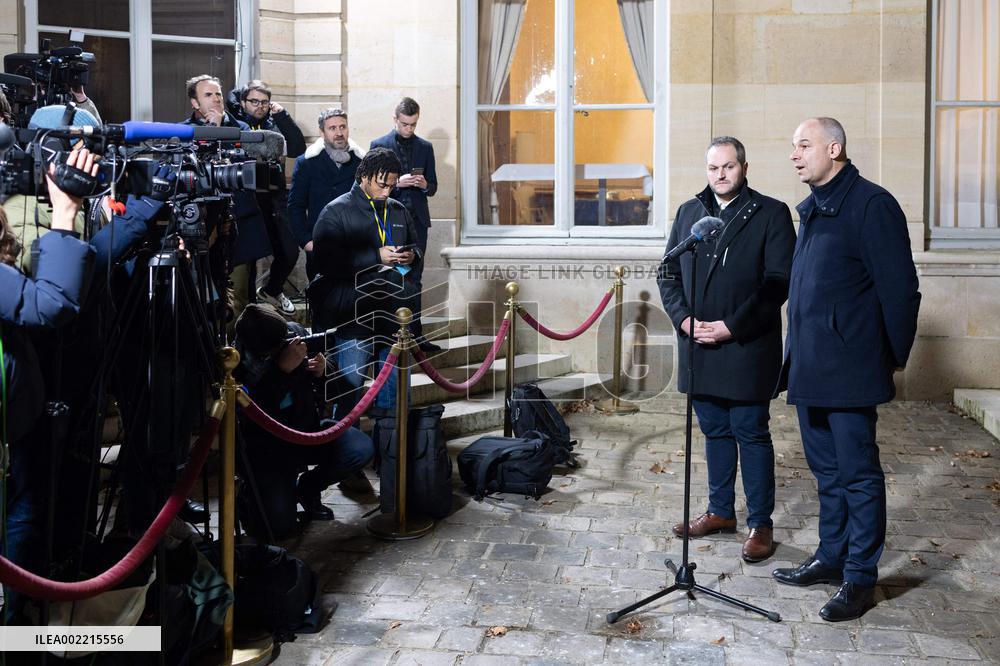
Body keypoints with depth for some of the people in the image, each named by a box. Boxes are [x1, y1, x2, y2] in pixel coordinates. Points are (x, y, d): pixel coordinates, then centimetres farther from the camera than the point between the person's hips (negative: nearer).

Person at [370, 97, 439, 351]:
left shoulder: (425, 147, 11)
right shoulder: (379, 145, 1)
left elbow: (433, 187, 13)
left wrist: (424, 185, -9)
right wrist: (398, 183, -16)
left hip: (417, 219, 3)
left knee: (414, 279, 5)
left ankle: (415, 334, 9)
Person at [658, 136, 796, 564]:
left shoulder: (771, 214, -3)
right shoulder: (688, 213, 12)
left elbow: (778, 282, -10)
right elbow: (669, 274, 12)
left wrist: (732, 326, -15)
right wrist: (684, 319, -4)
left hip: (746, 348, -5)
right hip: (699, 346, 5)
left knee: (751, 434, 1)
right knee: (715, 432, 15)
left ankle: (760, 524, 12)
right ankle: (720, 512, 28)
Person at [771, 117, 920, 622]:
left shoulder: (871, 204, -12)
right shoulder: (811, 209, 15)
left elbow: (900, 289, -12)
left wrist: (894, 357, -8)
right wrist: (799, 355, 16)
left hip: (849, 369, -8)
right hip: (809, 368, 9)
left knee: (858, 473, 1)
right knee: (827, 470, 17)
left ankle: (860, 577, 11)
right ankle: (832, 558, 29)